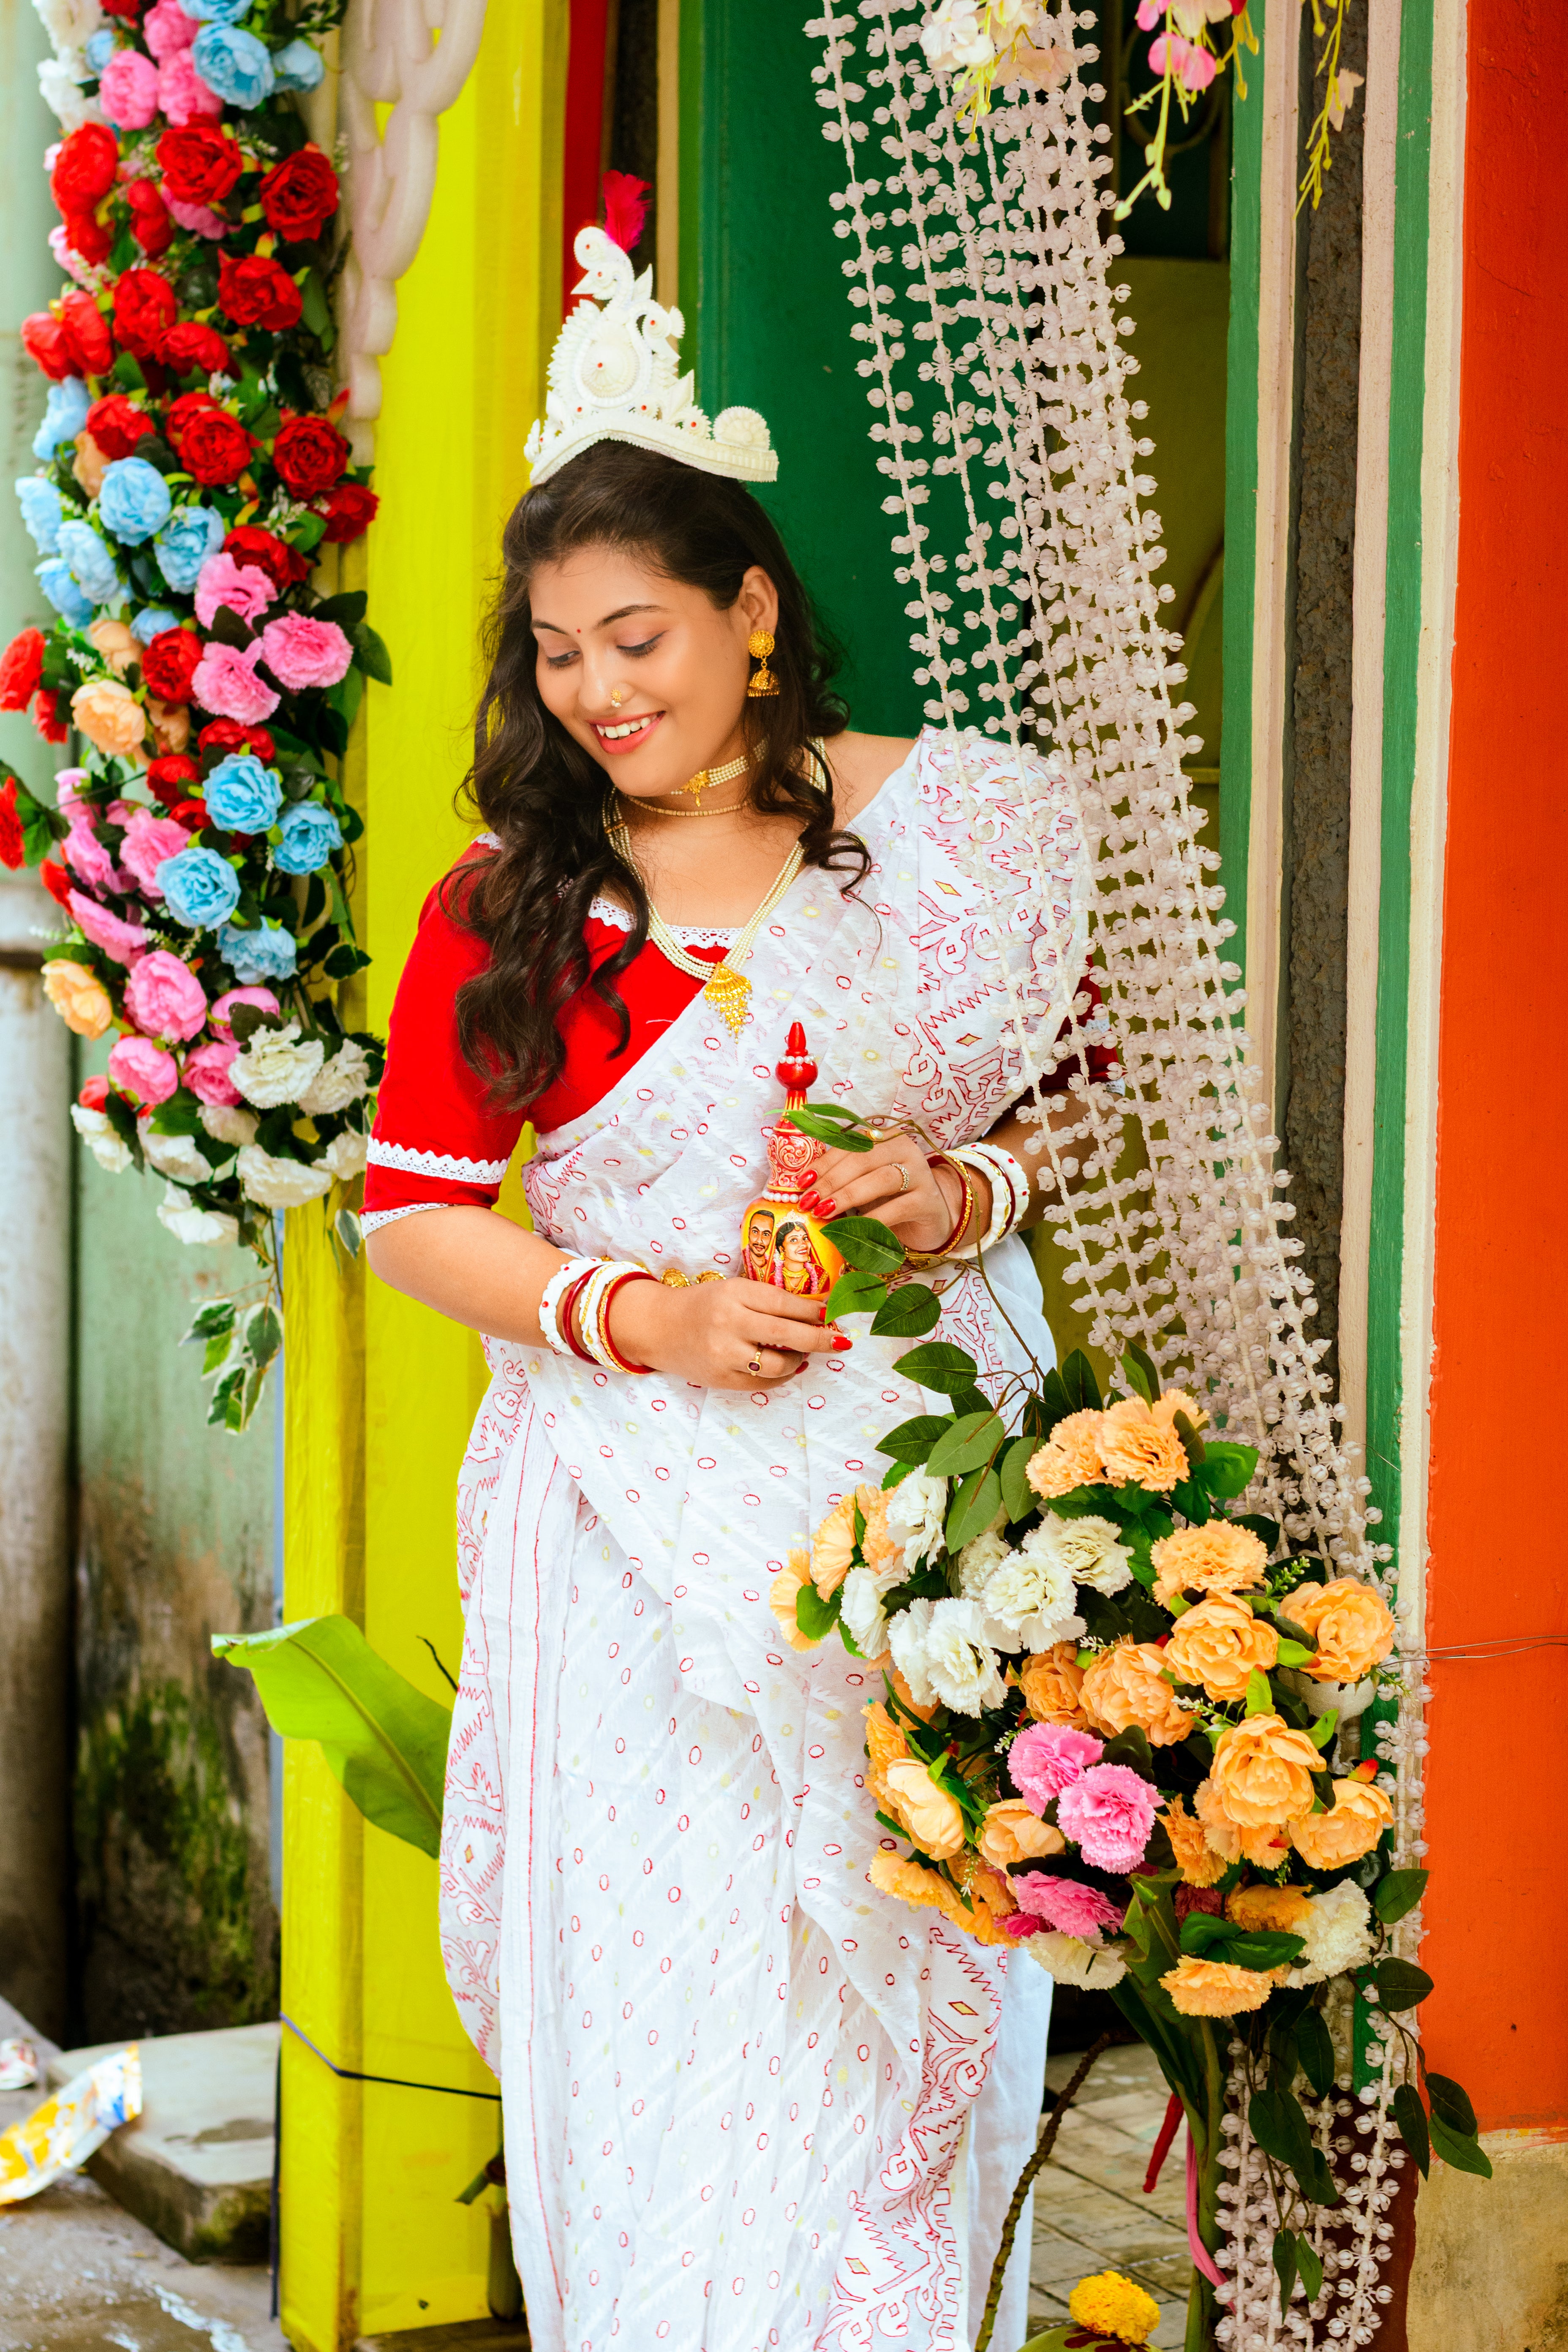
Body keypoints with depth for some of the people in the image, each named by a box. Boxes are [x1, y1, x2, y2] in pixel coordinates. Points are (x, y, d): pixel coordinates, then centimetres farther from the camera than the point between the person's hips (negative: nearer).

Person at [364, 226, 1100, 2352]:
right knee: (666, 2018, 4)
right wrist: (643, 1317, -12)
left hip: (920, 1484, 0)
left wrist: (969, 1193, -12)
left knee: (894, 2010, 4)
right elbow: (415, 1209, 2)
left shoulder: (951, 833, 0)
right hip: (649, 1530, 0)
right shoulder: (506, 904, 1)